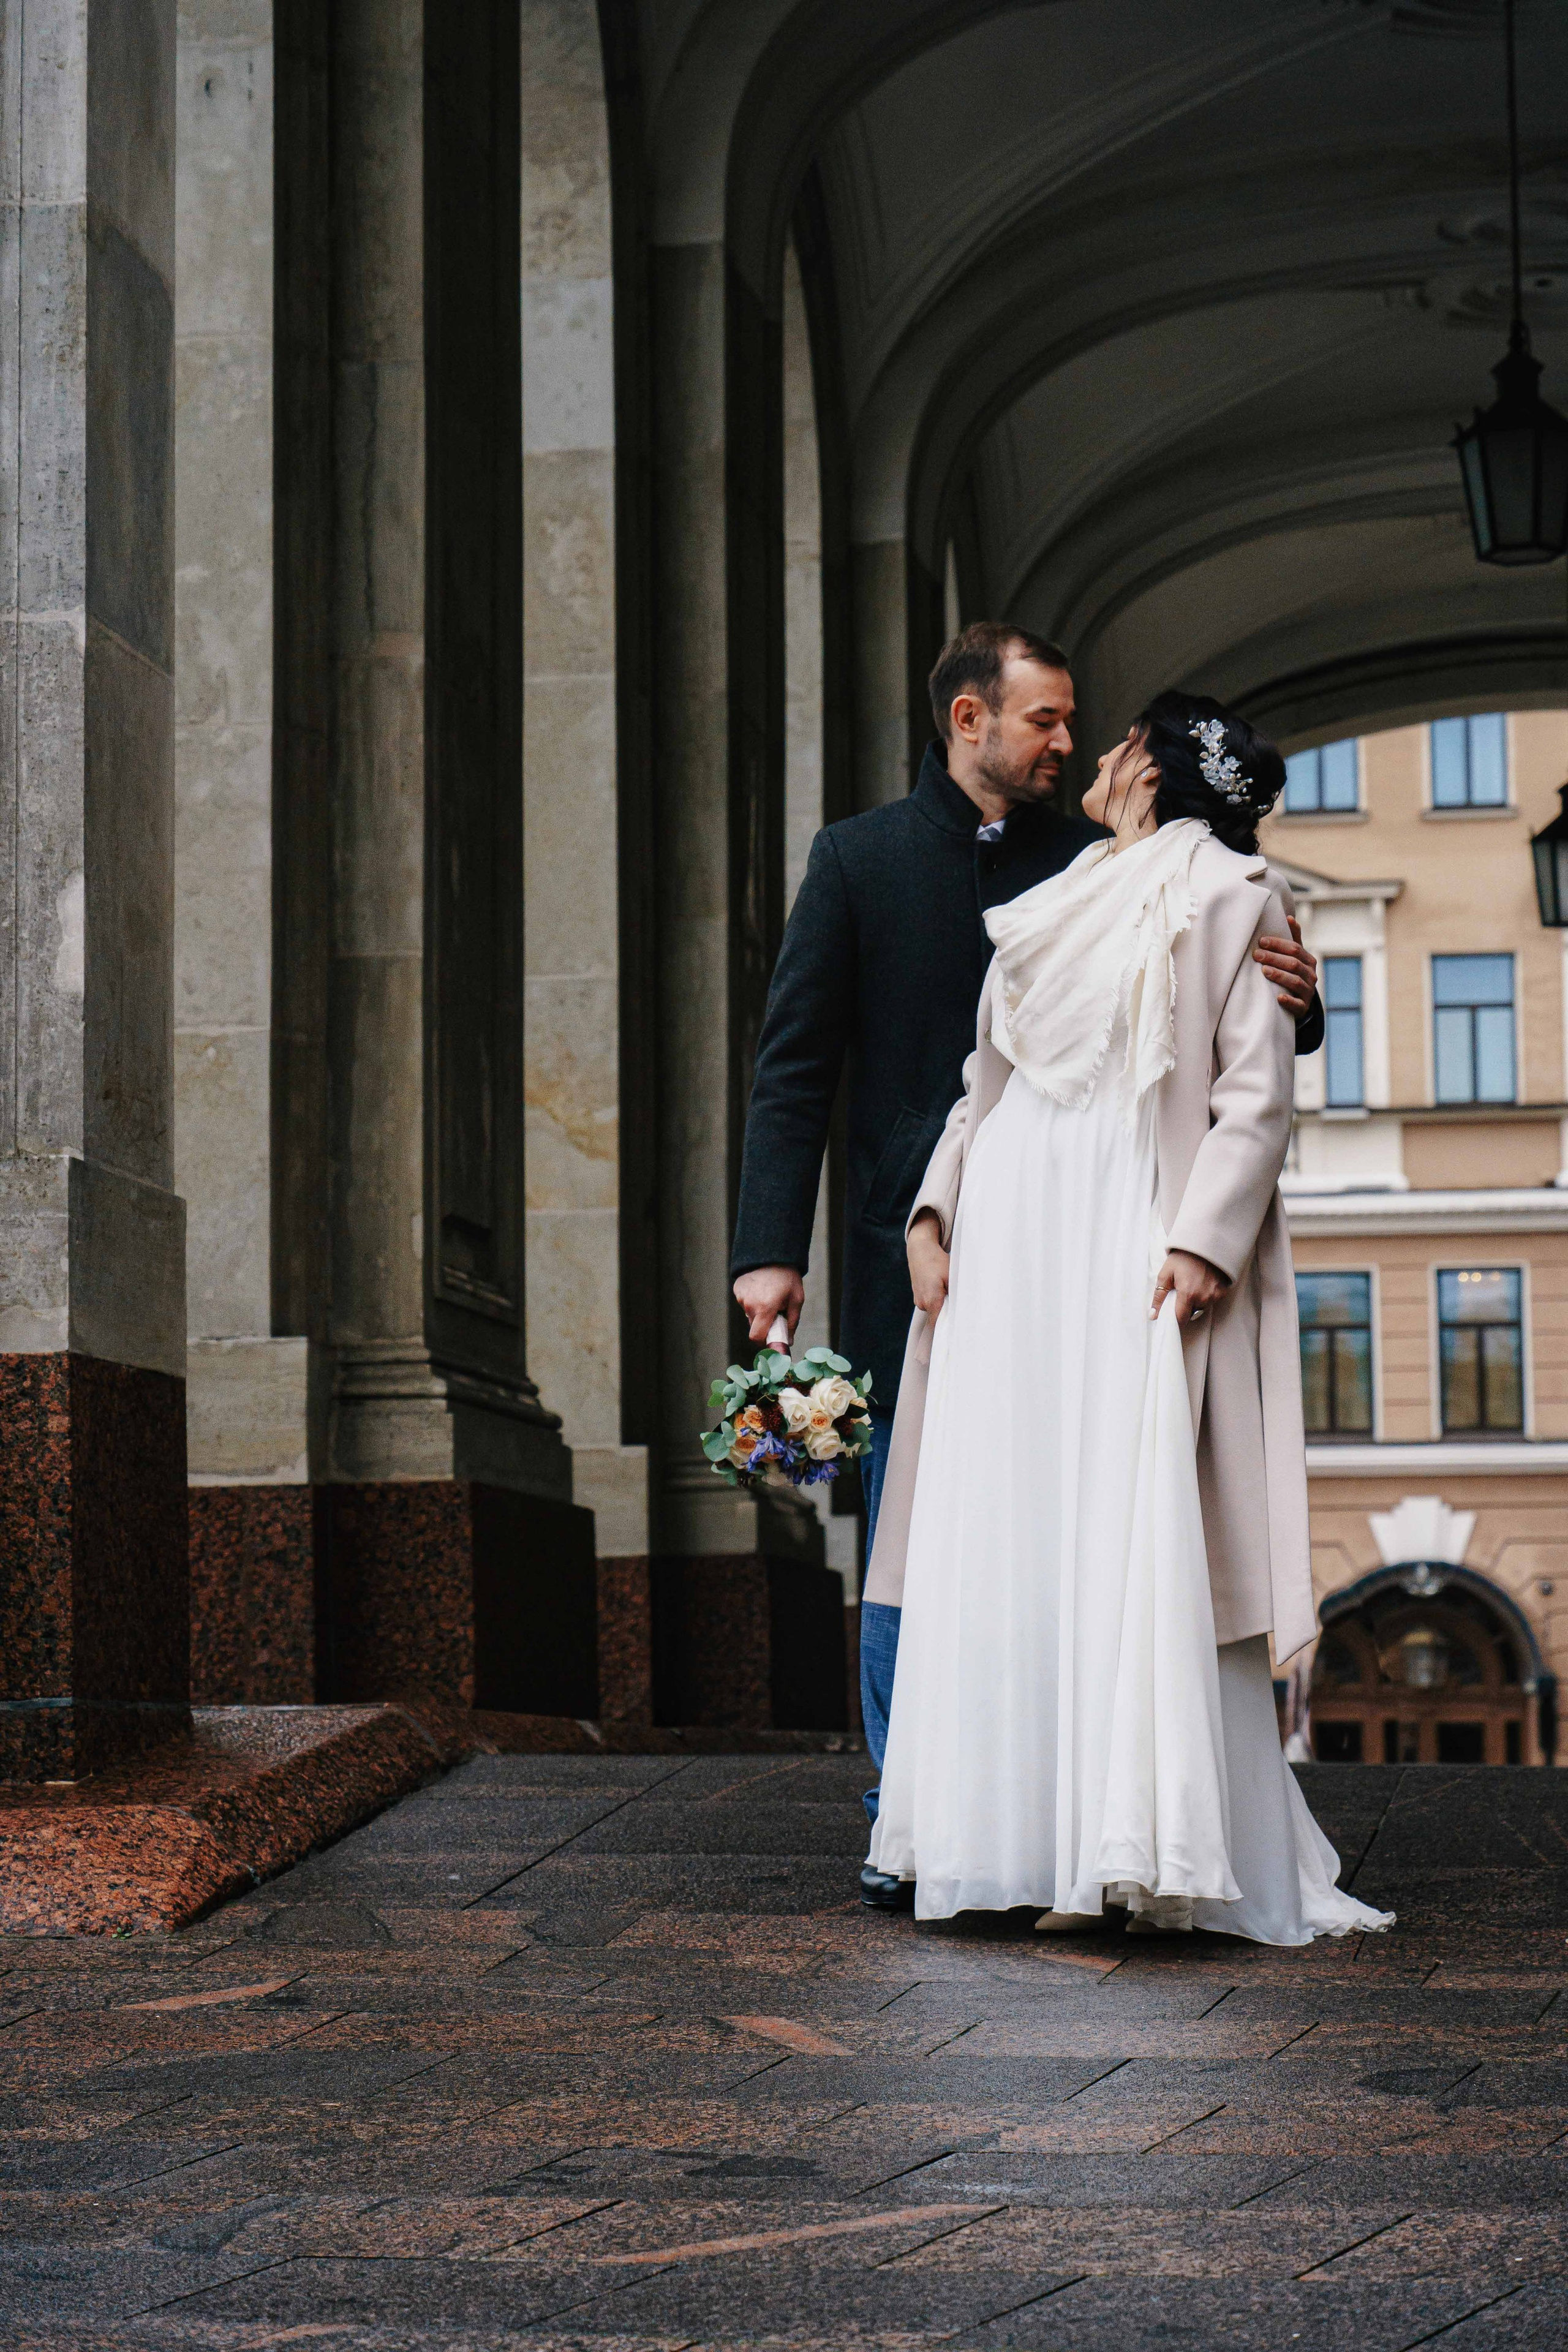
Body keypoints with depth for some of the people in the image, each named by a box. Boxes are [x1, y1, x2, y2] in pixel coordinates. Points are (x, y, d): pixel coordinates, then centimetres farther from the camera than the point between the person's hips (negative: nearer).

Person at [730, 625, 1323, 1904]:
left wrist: (1286, 999, -14)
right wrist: (772, 1248, -6)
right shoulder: (859, 859, 6)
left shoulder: (1095, 859, 9)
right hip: (915, 1257, -1)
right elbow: (795, 1067, 3)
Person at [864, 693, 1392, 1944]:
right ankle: (1025, 1834, 5)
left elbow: (1257, 1092, -6)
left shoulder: (1226, 892, 2)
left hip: (1129, 1238, -7)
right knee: (1005, 1536, 1)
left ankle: (1147, 1848, -10)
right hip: (1009, 1237, 7)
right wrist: (935, 1209, 8)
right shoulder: (1057, 901, 22)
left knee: (1133, 1536, -11)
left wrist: (1204, 1243, -17)